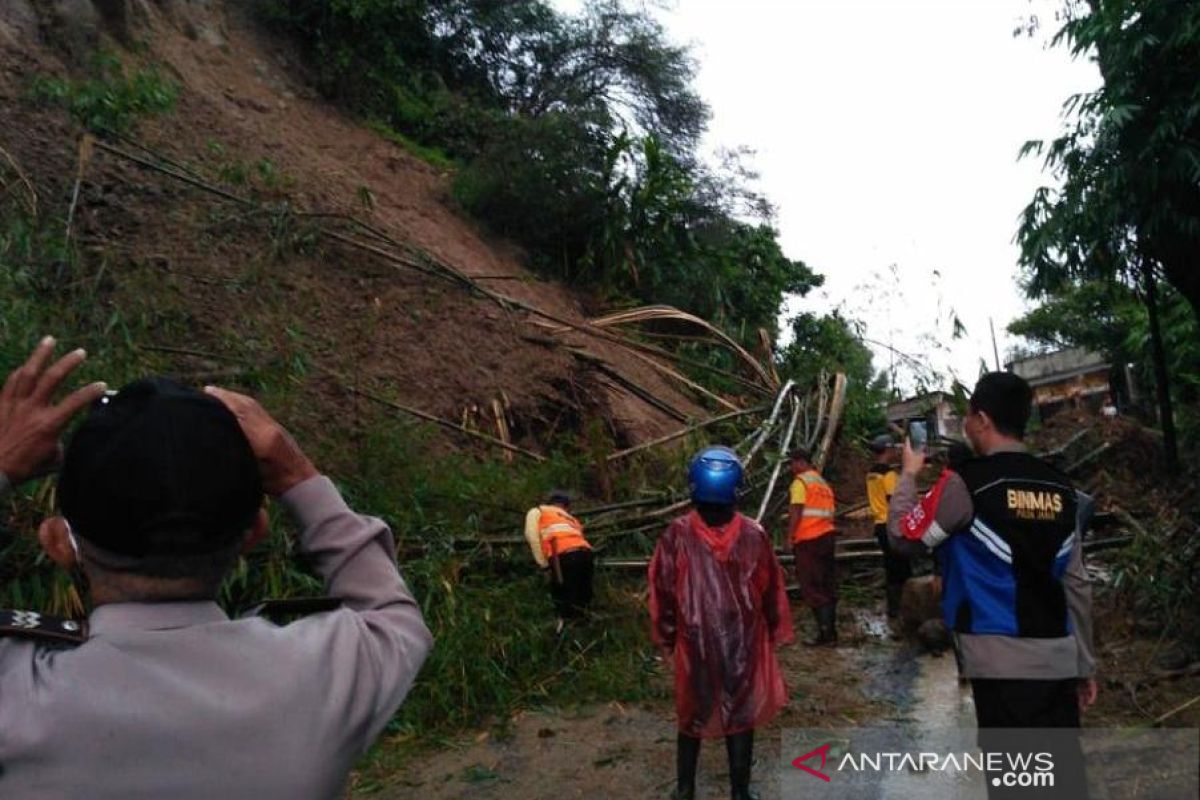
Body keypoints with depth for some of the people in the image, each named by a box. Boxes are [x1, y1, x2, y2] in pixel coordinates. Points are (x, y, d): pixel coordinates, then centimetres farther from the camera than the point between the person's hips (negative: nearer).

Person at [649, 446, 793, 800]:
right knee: (741, 717, 16)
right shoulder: (754, 535, -12)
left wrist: (667, 640, 8)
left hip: (694, 645, 0)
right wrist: (774, 635, 15)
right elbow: (772, 592, -1)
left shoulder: (677, 535, -15)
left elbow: (663, 593, -6)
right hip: (743, 645, 0)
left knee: (692, 717, 18)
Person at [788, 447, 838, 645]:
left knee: (811, 587, -4)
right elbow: (829, 513, 16)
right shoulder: (824, 483, 19)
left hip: (808, 539, -8)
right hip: (827, 536, 8)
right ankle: (831, 631, 12)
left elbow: (796, 511, -14)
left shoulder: (800, 481, -5)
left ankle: (825, 631, -8)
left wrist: (790, 536, -14)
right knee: (828, 587, 10)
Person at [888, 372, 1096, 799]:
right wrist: (1085, 664, 19)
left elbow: (903, 536, 1)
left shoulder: (965, 482, -10)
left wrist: (908, 475, 15)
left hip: (1001, 660, -6)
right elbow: (1076, 583, 12)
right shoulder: (1061, 487, 9)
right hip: (1058, 657, 6)